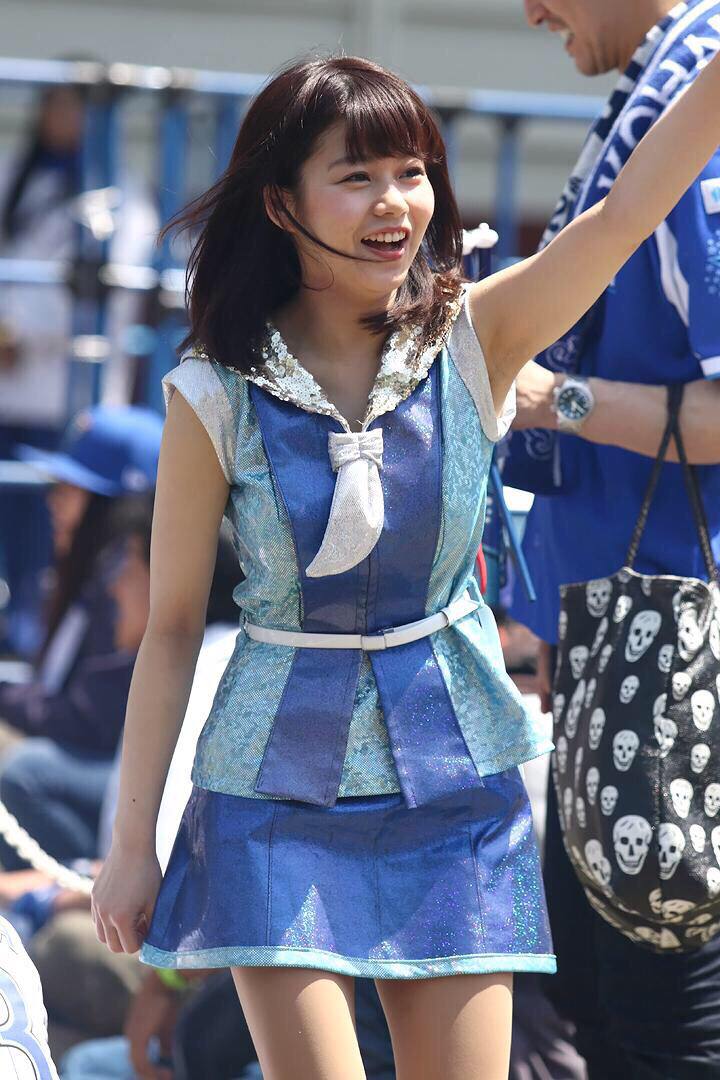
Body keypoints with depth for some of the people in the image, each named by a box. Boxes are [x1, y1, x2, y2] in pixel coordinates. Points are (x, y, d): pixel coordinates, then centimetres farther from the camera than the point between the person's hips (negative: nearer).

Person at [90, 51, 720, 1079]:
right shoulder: (218, 396, -9)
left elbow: (626, 212, -19)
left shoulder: (474, 342, -5)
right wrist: (131, 843, 1)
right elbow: (172, 626, -2)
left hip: (455, 789, 2)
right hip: (280, 793, -2)